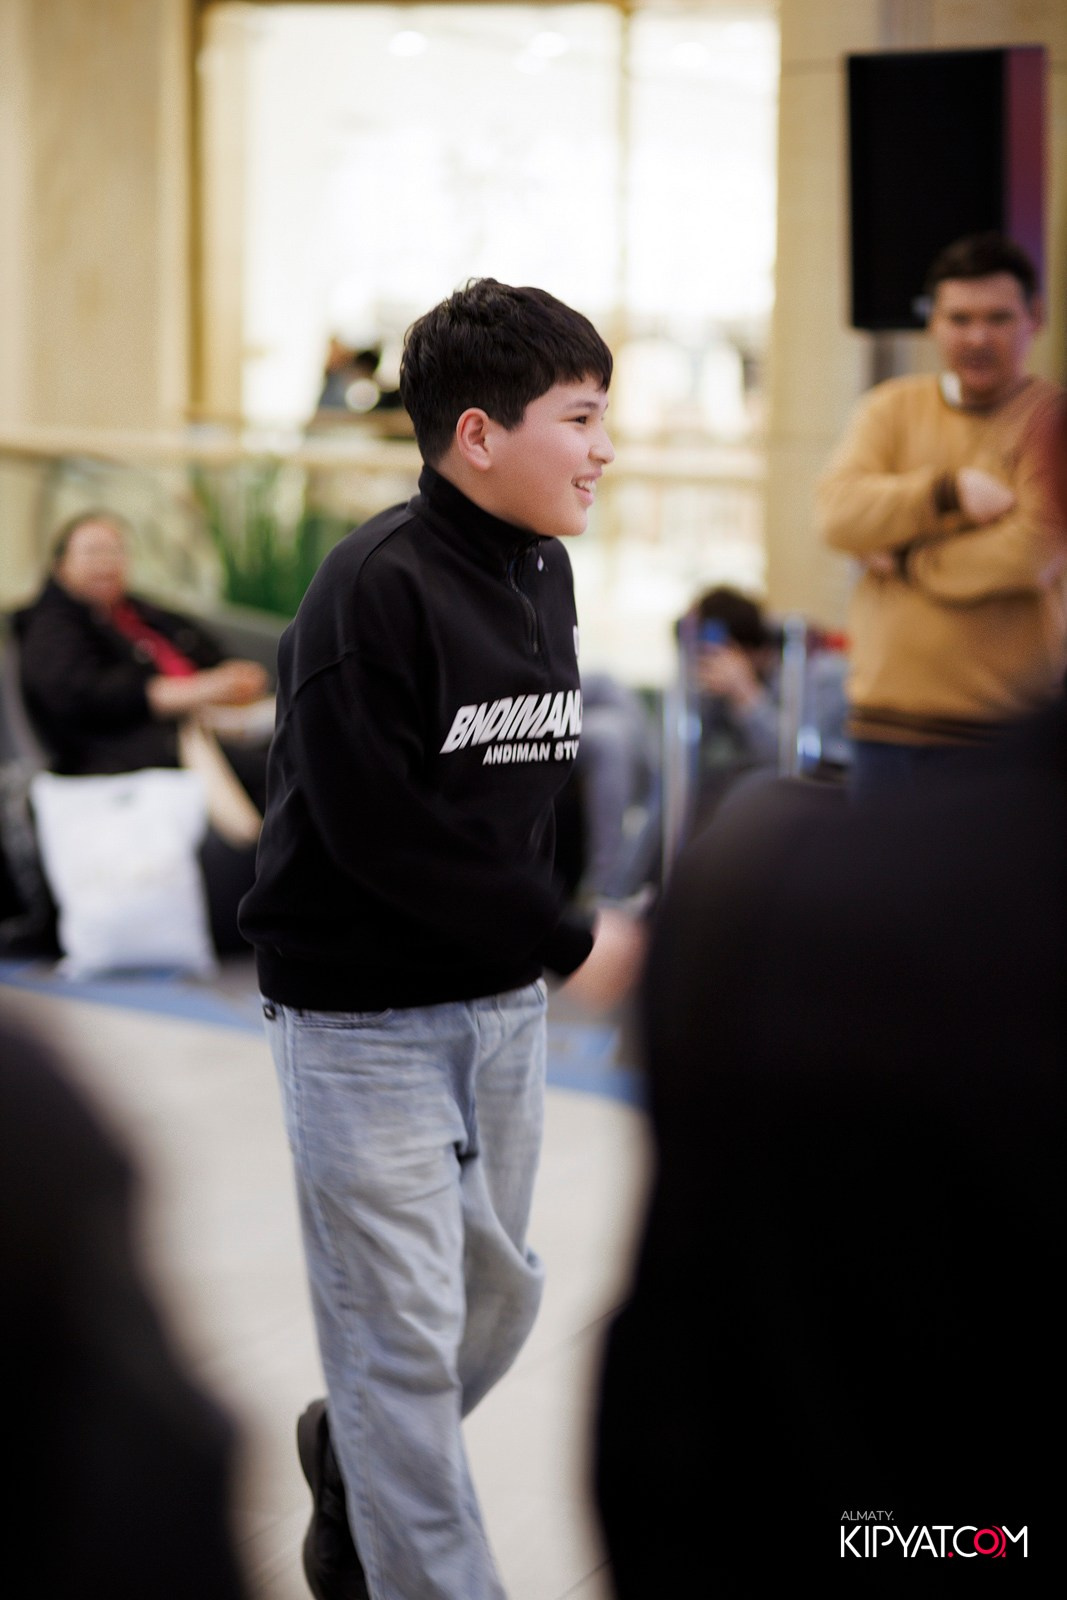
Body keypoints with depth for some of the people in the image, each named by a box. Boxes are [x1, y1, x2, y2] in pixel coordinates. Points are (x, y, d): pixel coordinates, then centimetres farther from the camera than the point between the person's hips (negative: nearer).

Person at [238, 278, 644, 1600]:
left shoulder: (542, 572, 6)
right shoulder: (375, 586, -20)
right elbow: (374, 824, -23)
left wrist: (533, 940, 4)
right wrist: (568, 942, -17)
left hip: (500, 1006, 8)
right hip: (364, 1018, -8)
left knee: (499, 1295, 18)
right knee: (407, 1332, -2)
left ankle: (353, 1461, 43)